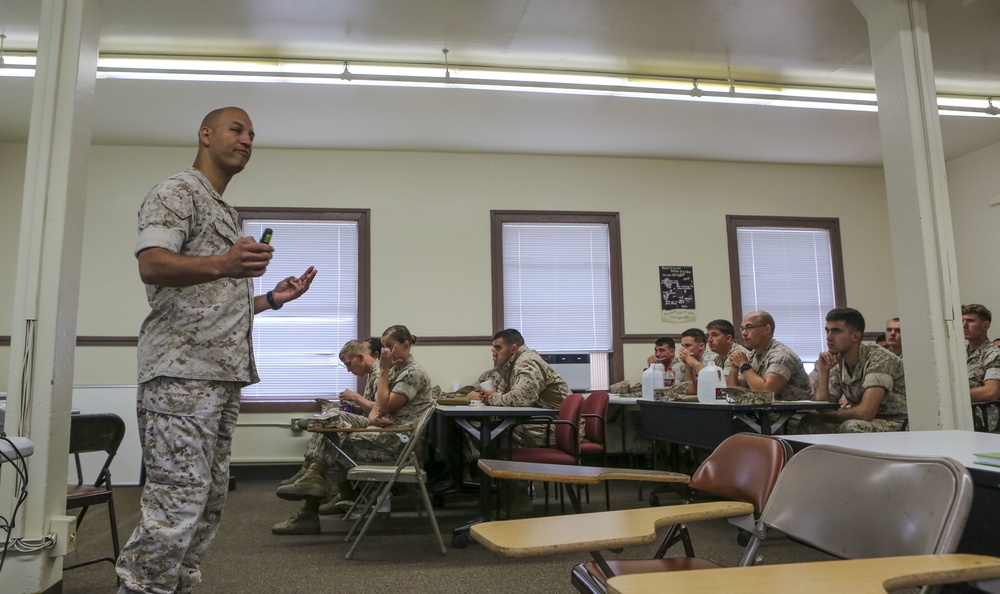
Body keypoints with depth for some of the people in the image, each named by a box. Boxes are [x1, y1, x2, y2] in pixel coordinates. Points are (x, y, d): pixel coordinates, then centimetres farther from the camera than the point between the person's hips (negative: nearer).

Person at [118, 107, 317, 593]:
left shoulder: (228, 216, 28)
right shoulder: (176, 192, 1)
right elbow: (152, 264, -18)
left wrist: (273, 298, 17)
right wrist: (221, 266, -35)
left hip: (224, 374, 9)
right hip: (182, 372, -9)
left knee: (209, 501, 9)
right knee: (177, 502, -12)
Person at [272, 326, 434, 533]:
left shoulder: (414, 372, -11)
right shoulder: (394, 369, 18)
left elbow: (385, 406, -17)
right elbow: (378, 405, 12)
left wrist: (383, 370, -12)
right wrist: (372, 415, -13)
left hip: (399, 439, -9)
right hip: (385, 428, 9)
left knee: (335, 443, -14)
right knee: (334, 419, -8)